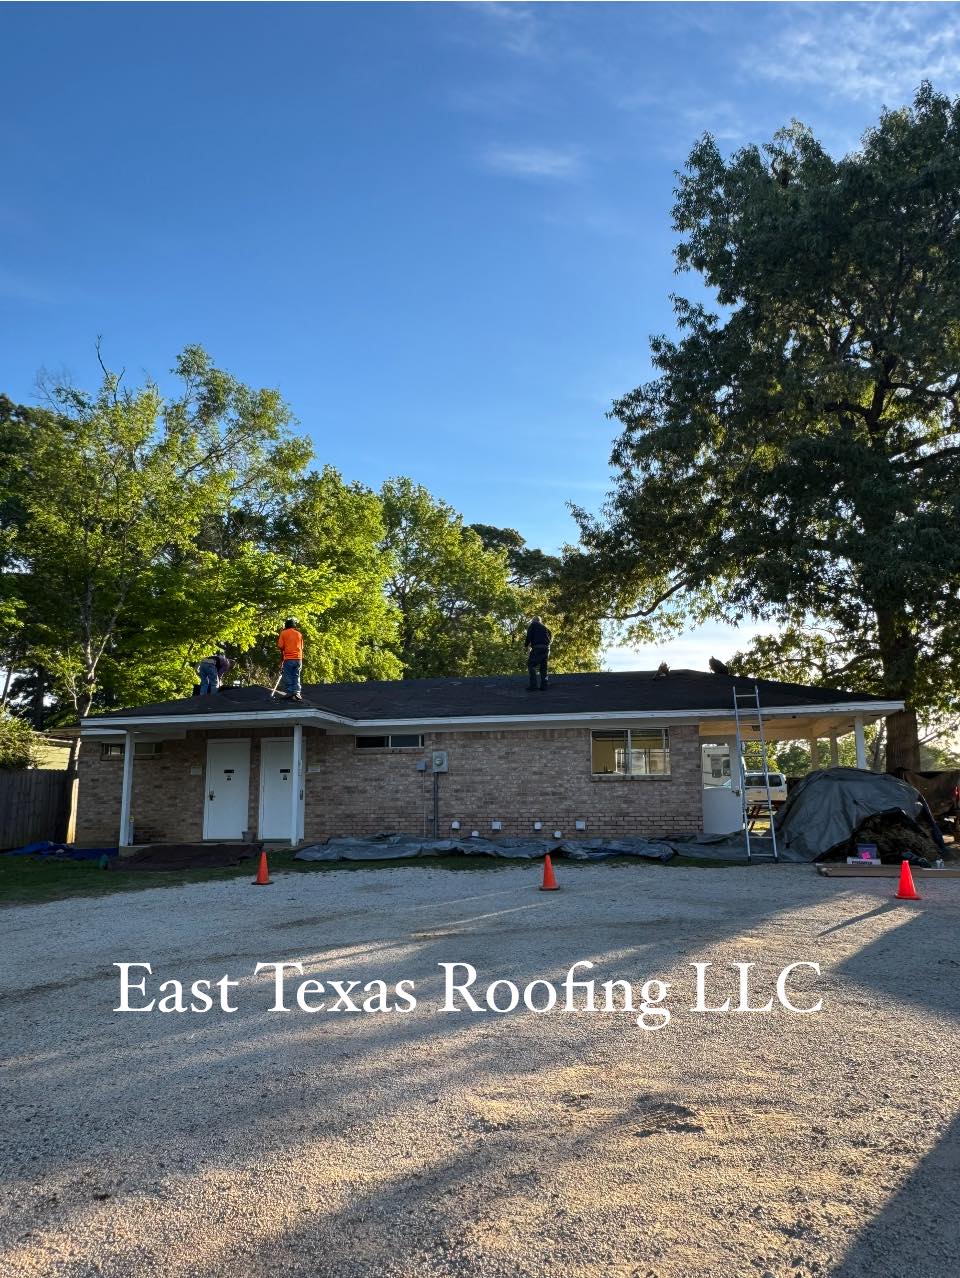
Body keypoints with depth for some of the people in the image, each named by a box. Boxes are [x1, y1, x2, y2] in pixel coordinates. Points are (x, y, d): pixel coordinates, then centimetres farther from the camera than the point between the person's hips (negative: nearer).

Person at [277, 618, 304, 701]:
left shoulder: (283, 633, 0)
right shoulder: (299, 634, 10)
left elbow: (281, 647, -3)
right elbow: (302, 647, 12)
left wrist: (281, 658, 9)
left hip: (288, 659, -3)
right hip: (298, 658, 3)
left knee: (288, 677, 5)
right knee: (296, 676, 8)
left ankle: (290, 693, 3)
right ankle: (297, 693, 0)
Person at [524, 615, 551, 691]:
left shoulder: (532, 625, 10)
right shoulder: (544, 627, 25)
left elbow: (529, 636, -3)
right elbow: (549, 638, 21)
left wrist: (525, 645, 13)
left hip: (537, 648, -6)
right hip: (546, 648, 6)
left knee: (531, 665, 0)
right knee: (543, 667, 13)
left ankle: (533, 686, -9)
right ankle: (544, 685, 8)